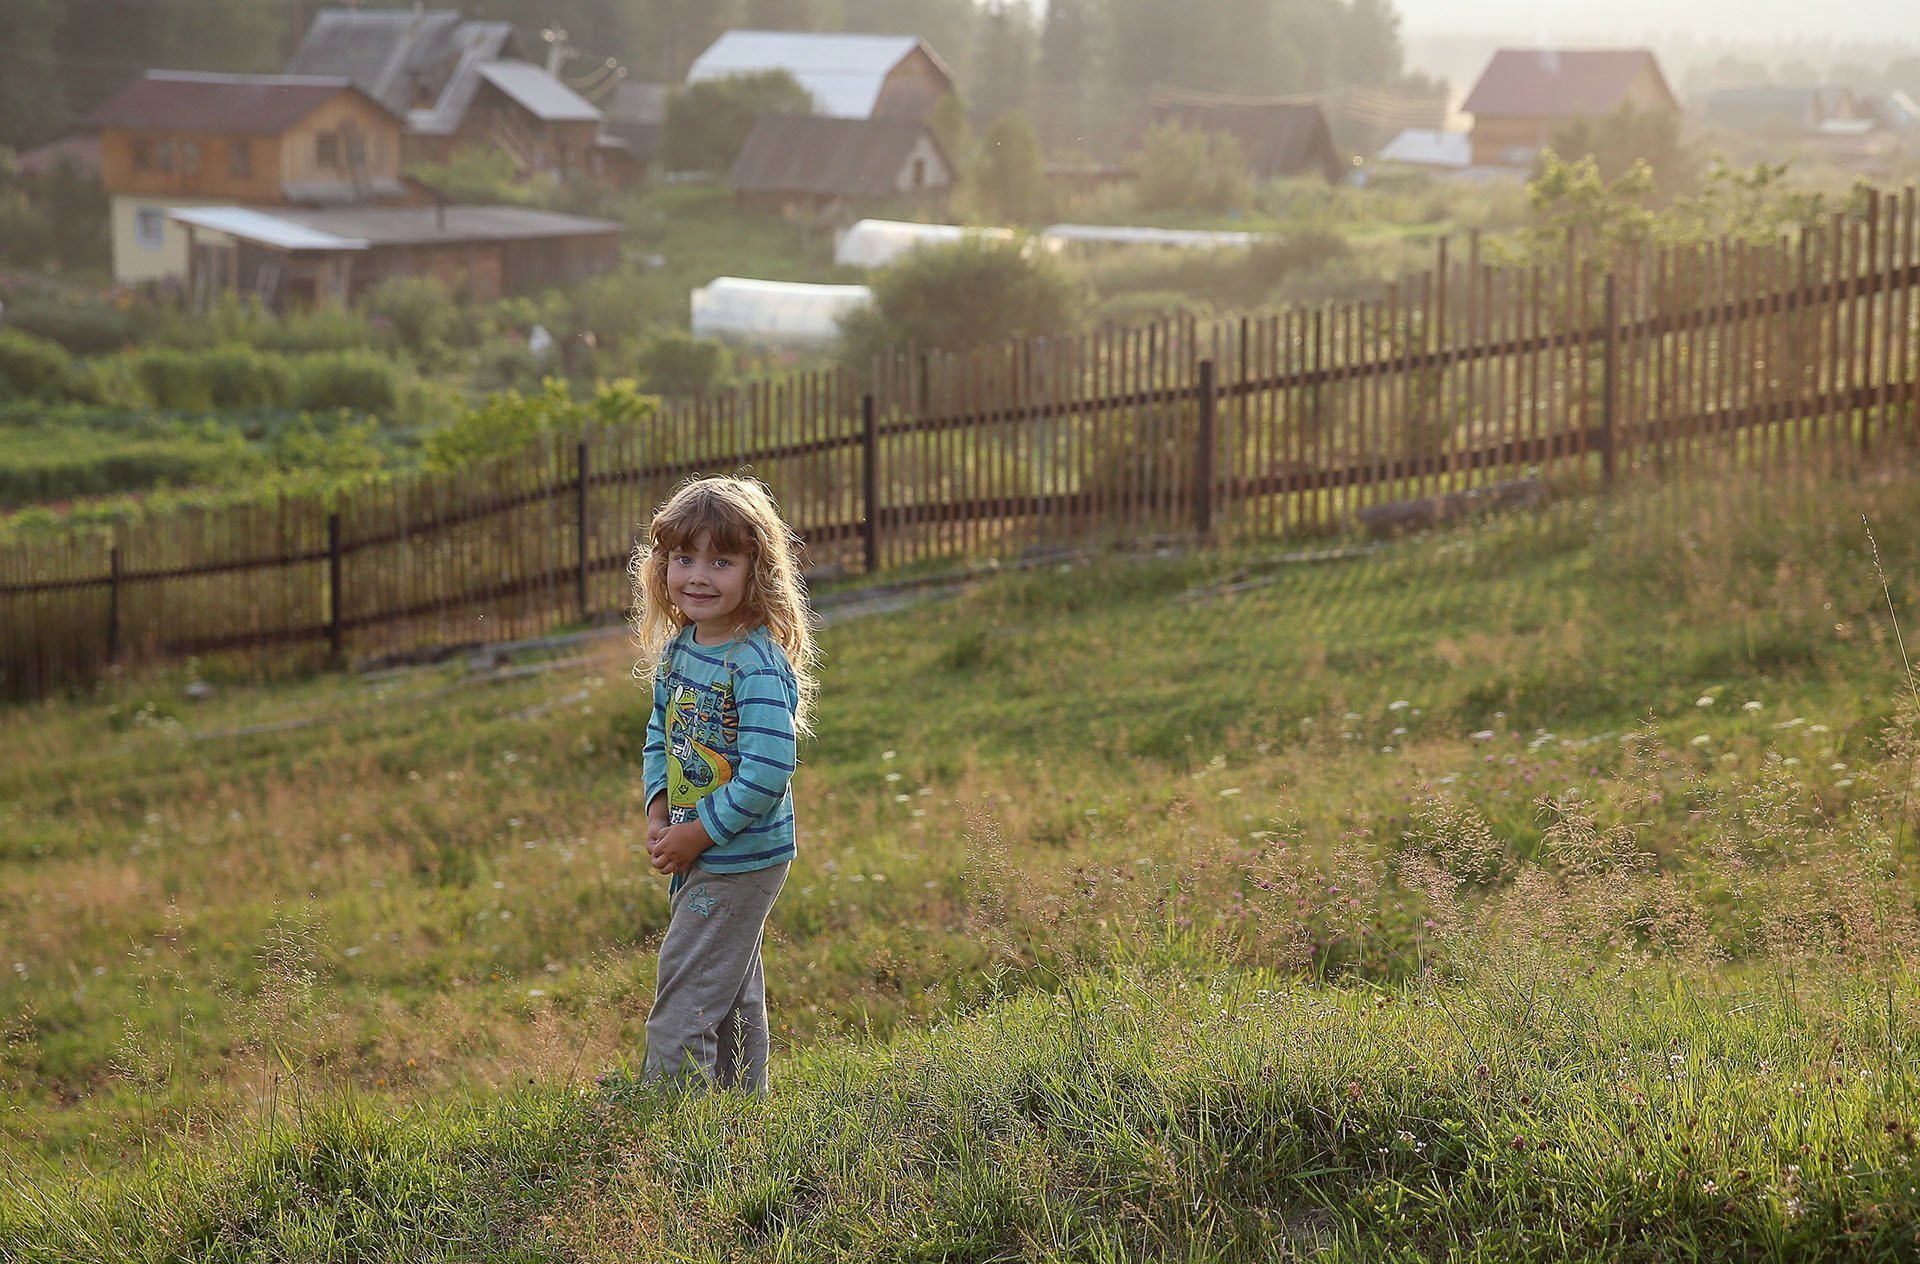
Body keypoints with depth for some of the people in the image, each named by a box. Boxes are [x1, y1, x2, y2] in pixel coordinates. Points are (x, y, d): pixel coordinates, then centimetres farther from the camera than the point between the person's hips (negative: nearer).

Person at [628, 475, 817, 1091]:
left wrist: (698, 833, -20)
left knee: (683, 1000, -5)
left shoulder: (757, 666, -23)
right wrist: (658, 813, 1)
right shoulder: (676, 649, 4)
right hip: (698, 856, 9)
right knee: (732, 995, 21)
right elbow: (659, 736, 16)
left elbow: (767, 772, -27)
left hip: (742, 860, -9)